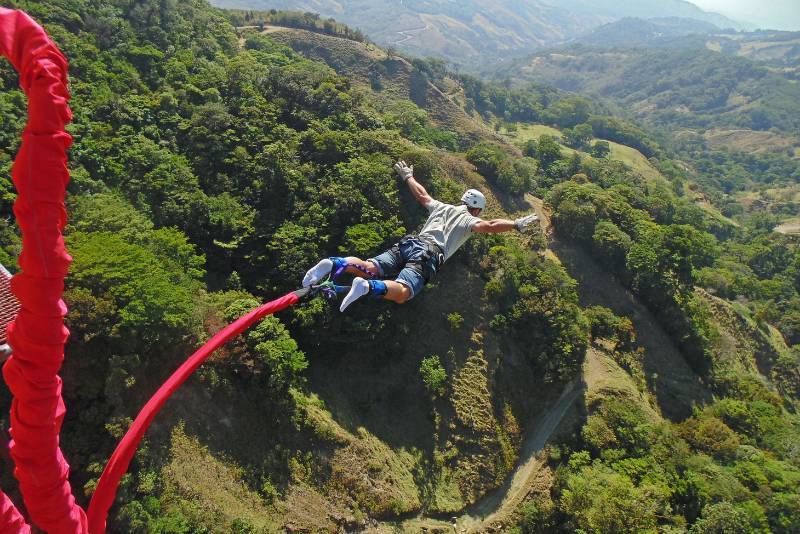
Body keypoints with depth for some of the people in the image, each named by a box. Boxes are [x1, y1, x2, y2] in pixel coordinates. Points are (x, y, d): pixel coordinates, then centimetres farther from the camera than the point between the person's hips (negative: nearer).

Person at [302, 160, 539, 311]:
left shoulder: (441, 207, 30)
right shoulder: (469, 220, 15)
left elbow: (421, 195, 41)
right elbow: (490, 226, -2)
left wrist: (408, 176, 56)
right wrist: (517, 224, 8)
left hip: (409, 243, 6)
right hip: (429, 255, -6)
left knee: (369, 269, -9)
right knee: (401, 293, -24)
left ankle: (335, 264, -35)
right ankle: (368, 287, -52)